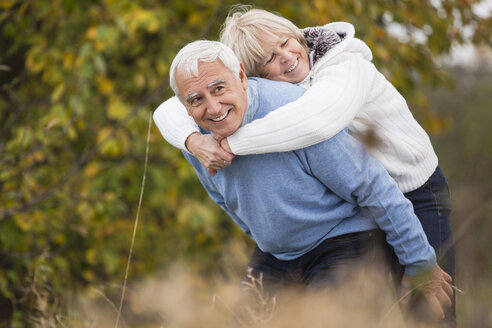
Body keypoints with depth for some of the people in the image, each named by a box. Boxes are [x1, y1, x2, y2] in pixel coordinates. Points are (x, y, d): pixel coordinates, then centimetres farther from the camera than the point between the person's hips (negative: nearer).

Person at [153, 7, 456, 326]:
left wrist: (231, 144, -46)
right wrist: (194, 141, -38)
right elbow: (171, 111, -15)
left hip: (418, 195, -5)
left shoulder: (347, 66, -30)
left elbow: (315, 121, -52)